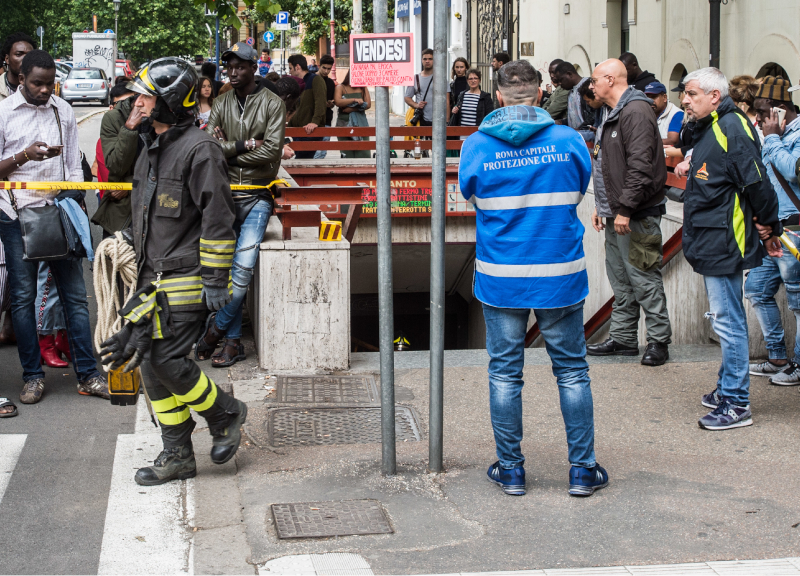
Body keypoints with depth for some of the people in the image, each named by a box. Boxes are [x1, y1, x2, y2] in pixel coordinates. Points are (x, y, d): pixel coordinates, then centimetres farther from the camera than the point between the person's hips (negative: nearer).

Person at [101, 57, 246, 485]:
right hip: (154, 279, 9)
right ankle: (177, 456, 15)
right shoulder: (151, 150, 16)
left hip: (186, 278, -9)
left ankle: (225, 415, 13)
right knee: (147, 359, 6)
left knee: (167, 359, -12)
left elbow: (217, 220, -16)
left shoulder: (199, 150, -13)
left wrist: (215, 280, -17)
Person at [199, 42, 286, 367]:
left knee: (243, 266, -14)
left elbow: (271, 150, -13)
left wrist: (228, 152, -7)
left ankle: (215, 330, 0)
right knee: (224, 267, 2)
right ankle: (233, 341, 9)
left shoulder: (272, 104, -1)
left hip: (257, 197, -4)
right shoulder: (222, 104, 10)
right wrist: (243, 145, -13)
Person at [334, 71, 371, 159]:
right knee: (347, 153, -9)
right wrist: (354, 100, -21)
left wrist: (352, 109, -10)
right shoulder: (340, 88, 6)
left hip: (360, 122, 2)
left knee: (363, 152, -8)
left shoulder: (363, 88, 13)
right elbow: (338, 102, -12)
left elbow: (368, 104, 1)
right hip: (344, 122, -2)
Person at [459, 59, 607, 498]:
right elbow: (577, 195, 9)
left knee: (504, 373, 10)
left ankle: (510, 469, 16)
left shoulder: (476, 145, -6)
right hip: (560, 276, 0)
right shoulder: (568, 141, -5)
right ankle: (582, 469, 15)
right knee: (572, 370, 11)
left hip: (500, 277, 0)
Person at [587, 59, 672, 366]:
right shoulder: (615, 114, 17)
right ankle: (623, 338, 22)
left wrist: (625, 209, -23)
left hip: (638, 216, -10)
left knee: (644, 279, -4)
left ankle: (658, 340, 5)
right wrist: (602, 206, 19)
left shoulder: (636, 112, -16)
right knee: (620, 280, 14)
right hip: (618, 214, 10)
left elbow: (640, 167, -23)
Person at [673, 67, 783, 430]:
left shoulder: (732, 127, -18)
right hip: (711, 241, 11)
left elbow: (756, 181, -20)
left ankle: (737, 403, -1)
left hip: (724, 242, -11)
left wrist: (768, 226, -11)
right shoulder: (709, 128, 15)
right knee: (724, 317, 18)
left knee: (727, 319, -6)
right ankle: (728, 388, 29)